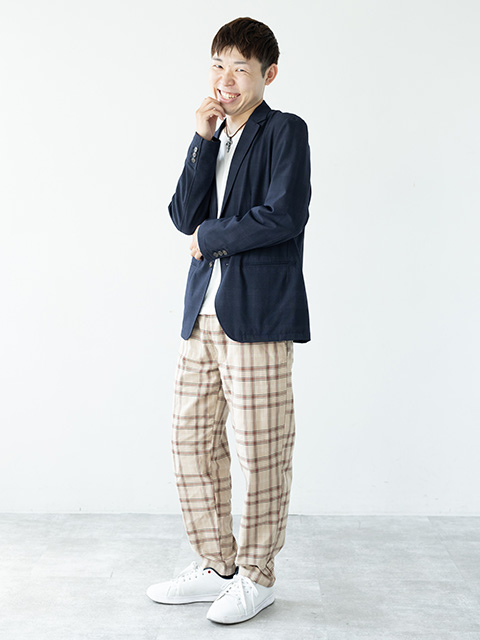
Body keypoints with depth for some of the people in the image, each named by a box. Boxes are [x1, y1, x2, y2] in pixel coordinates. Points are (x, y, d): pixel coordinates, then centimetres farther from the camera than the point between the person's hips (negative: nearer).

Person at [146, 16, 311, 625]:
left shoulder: (285, 131, -2)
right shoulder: (211, 139, 18)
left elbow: (284, 216, -16)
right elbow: (184, 216, 5)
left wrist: (209, 238, -5)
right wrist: (204, 139, -3)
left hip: (257, 313, -7)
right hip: (203, 312, 7)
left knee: (260, 449, 1)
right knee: (191, 442, 9)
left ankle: (256, 575, 17)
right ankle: (216, 566, 24)